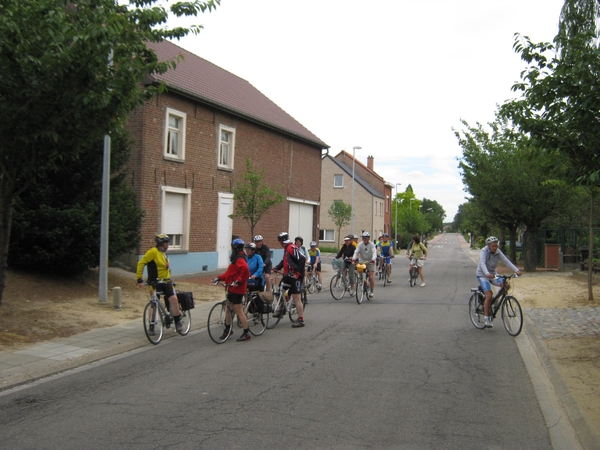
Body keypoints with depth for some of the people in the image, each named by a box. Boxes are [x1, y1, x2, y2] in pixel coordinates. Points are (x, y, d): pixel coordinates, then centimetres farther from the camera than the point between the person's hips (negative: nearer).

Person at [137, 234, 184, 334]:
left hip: (166, 282, 6)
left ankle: (178, 322, -2)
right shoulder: (153, 252, -11)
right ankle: (151, 326, 17)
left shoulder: (164, 253, 14)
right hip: (155, 283, -6)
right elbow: (141, 263, -15)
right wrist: (139, 279, -19)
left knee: (174, 299, -11)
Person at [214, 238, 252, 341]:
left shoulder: (239, 259, -17)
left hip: (237, 289, -11)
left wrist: (239, 281, -30)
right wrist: (219, 278, 11)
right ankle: (228, 329, 31)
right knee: (228, 308, 18)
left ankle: (246, 333, -1)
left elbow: (245, 269, -36)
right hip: (232, 288, 11)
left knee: (239, 311, -7)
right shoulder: (237, 258, 17)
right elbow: (229, 273, 21)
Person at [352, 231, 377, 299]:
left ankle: (372, 291, -1)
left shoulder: (372, 244, -12)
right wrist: (354, 258, -33)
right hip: (362, 261, 3)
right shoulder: (360, 244, -5)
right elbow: (356, 252, -14)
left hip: (370, 262, -3)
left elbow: (374, 252, -24)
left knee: (371, 276, -10)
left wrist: (373, 259, -44)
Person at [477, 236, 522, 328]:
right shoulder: (483, 251, -20)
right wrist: (487, 274, -53)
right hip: (482, 275, -6)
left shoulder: (498, 252, -4)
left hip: (492, 274, 6)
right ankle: (486, 317, -8)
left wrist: (516, 270, -26)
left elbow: (506, 261, -12)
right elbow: (482, 263, -35)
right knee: (489, 295, -21)